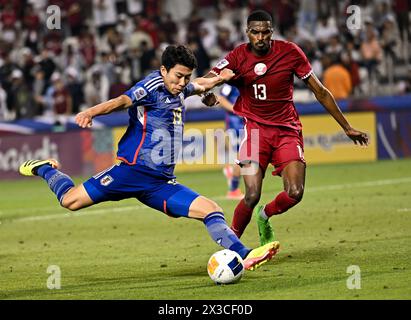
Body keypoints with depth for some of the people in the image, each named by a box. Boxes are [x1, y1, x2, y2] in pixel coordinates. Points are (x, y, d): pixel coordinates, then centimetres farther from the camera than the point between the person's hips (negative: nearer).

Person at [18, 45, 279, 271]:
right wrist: (91, 112, -44)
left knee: (210, 209, -8)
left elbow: (199, 85, 42)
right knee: (70, 201, -9)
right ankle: (46, 170, 20)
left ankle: (244, 256, -9)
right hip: (135, 169, -7)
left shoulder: (180, 89, 17)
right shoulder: (154, 85, -8)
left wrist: (218, 79, 22)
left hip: (162, 183, 7)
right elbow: (124, 101, -27)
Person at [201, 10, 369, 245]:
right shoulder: (238, 56, -5)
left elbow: (320, 91, 4)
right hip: (255, 127, -2)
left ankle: (265, 216, 20)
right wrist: (207, 93, -44)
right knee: (253, 195, -18)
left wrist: (347, 127, 7)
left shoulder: (290, 52, -3)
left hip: (287, 128, 2)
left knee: (295, 194, -13)